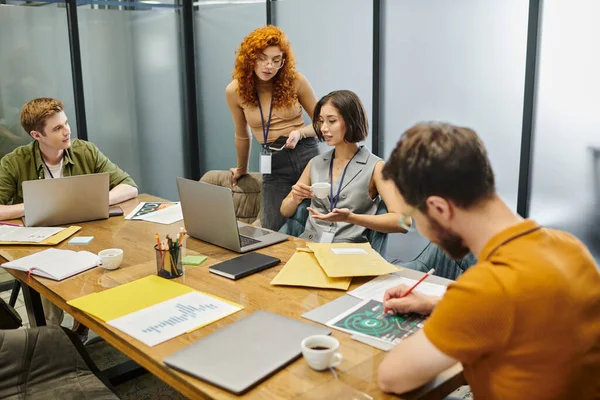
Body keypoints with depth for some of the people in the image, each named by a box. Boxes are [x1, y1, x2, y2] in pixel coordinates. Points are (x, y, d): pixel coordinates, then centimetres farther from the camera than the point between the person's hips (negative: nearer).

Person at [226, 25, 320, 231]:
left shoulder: (295, 81, -7)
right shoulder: (235, 90, -3)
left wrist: (300, 132, -16)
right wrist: (242, 170, 26)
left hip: (306, 156, -1)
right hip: (273, 165, 1)